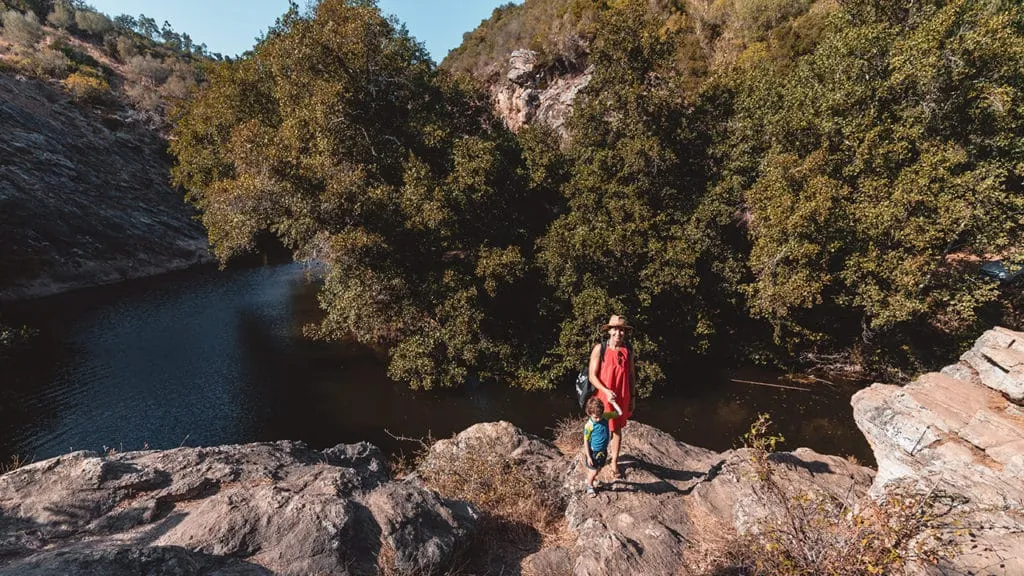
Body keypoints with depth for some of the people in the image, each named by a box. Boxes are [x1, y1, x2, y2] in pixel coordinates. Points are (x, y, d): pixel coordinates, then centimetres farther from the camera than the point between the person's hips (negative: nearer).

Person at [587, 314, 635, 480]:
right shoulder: (599, 349, -13)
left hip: (622, 398, 3)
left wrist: (632, 397, 9)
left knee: (617, 430, 14)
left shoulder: (628, 350, -2)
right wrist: (606, 391, -23)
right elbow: (592, 376, -12)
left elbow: (632, 375, 8)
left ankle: (614, 463, 31)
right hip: (603, 396, -3)